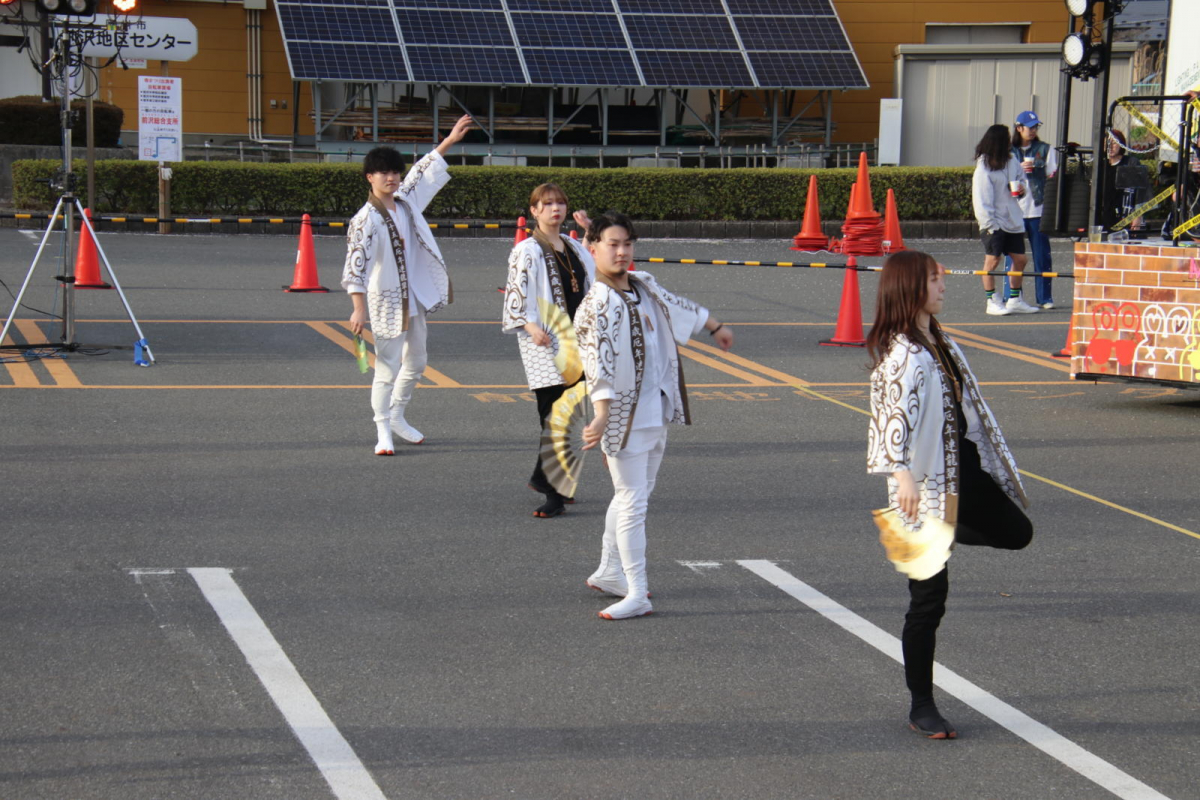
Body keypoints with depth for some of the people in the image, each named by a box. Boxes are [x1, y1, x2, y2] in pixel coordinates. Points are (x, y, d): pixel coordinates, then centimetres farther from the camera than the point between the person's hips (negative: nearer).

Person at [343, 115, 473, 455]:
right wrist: (359, 309, -22)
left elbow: (424, 171, 21)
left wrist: (449, 141, 24)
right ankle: (383, 430, 6)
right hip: (385, 302, -8)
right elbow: (355, 265, -18)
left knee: (416, 363, 17)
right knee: (387, 368, -5)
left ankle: (397, 417, 34)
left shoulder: (406, 200, 4)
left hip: (414, 298, 8)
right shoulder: (366, 220, -16)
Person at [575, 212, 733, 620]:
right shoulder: (596, 307, -18)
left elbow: (678, 306, 28)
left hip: (656, 412, 8)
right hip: (624, 416, -8)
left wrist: (715, 326, 43)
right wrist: (601, 416, -40)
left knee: (631, 496, 18)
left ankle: (608, 572, 33)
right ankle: (636, 594, -5)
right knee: (632, 502, -8)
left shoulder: (645, 286, 8)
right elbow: (598, 363, -29)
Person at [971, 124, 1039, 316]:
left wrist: (1021, 186, -1)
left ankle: (1015, 300, 20)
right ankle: (992, 301, 6)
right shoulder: (984, 167, -12)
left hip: (1013, 219, 7)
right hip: (994, 223, -7)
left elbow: (1021, 177, 24)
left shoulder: (1011, 161, 7)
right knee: (993, 259, -3)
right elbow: (982, 199, -13)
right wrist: (989, 224, -17)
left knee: (1020, 259, 8)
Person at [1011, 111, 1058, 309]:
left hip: (1038, 209, -1)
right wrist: (1020, 169, -7)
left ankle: (1044, 297, 3)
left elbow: (1053, 176, 6)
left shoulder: (1045, 150, 9)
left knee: (1042, 255, -2)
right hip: (1014, 209, 1)